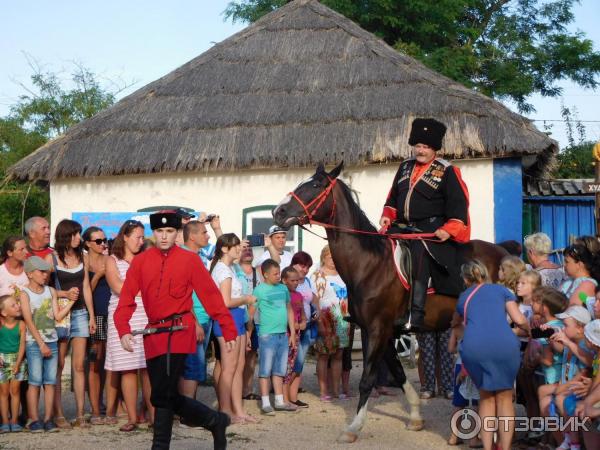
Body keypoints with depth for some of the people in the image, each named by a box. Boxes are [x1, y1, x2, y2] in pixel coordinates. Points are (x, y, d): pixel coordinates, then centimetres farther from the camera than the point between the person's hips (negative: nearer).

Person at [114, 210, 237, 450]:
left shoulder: (190, 260, 0)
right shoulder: (140, 262, 7)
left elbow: (211, 295, 0)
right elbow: (127, 298, 1)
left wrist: (229, 330, 0)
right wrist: (124, 330, -14)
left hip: (179, 333, -5)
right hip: (153, 335, 5)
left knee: (162, 395, -9)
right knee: (166, 395, 9)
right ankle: (216, 421, 25)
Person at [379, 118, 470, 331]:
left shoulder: (446, 171, -2)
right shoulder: (405, 166, 16)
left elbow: (459, 202, -7)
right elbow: (393, 196, 23)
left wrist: (449, 229, -19)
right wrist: (387, 215, 5)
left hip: (431, 231, -7)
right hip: (403, 226, 7)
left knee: (418, 266, -25)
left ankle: (415, 317, -29)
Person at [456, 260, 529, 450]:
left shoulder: (463, 297, 28)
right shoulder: (501, 290, 22)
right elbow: (519, 320, 11)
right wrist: (529, 329, 31)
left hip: (473, 348, 1)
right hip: (504, 345, -1)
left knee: (486, 396, 21)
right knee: (504, 397, 15)